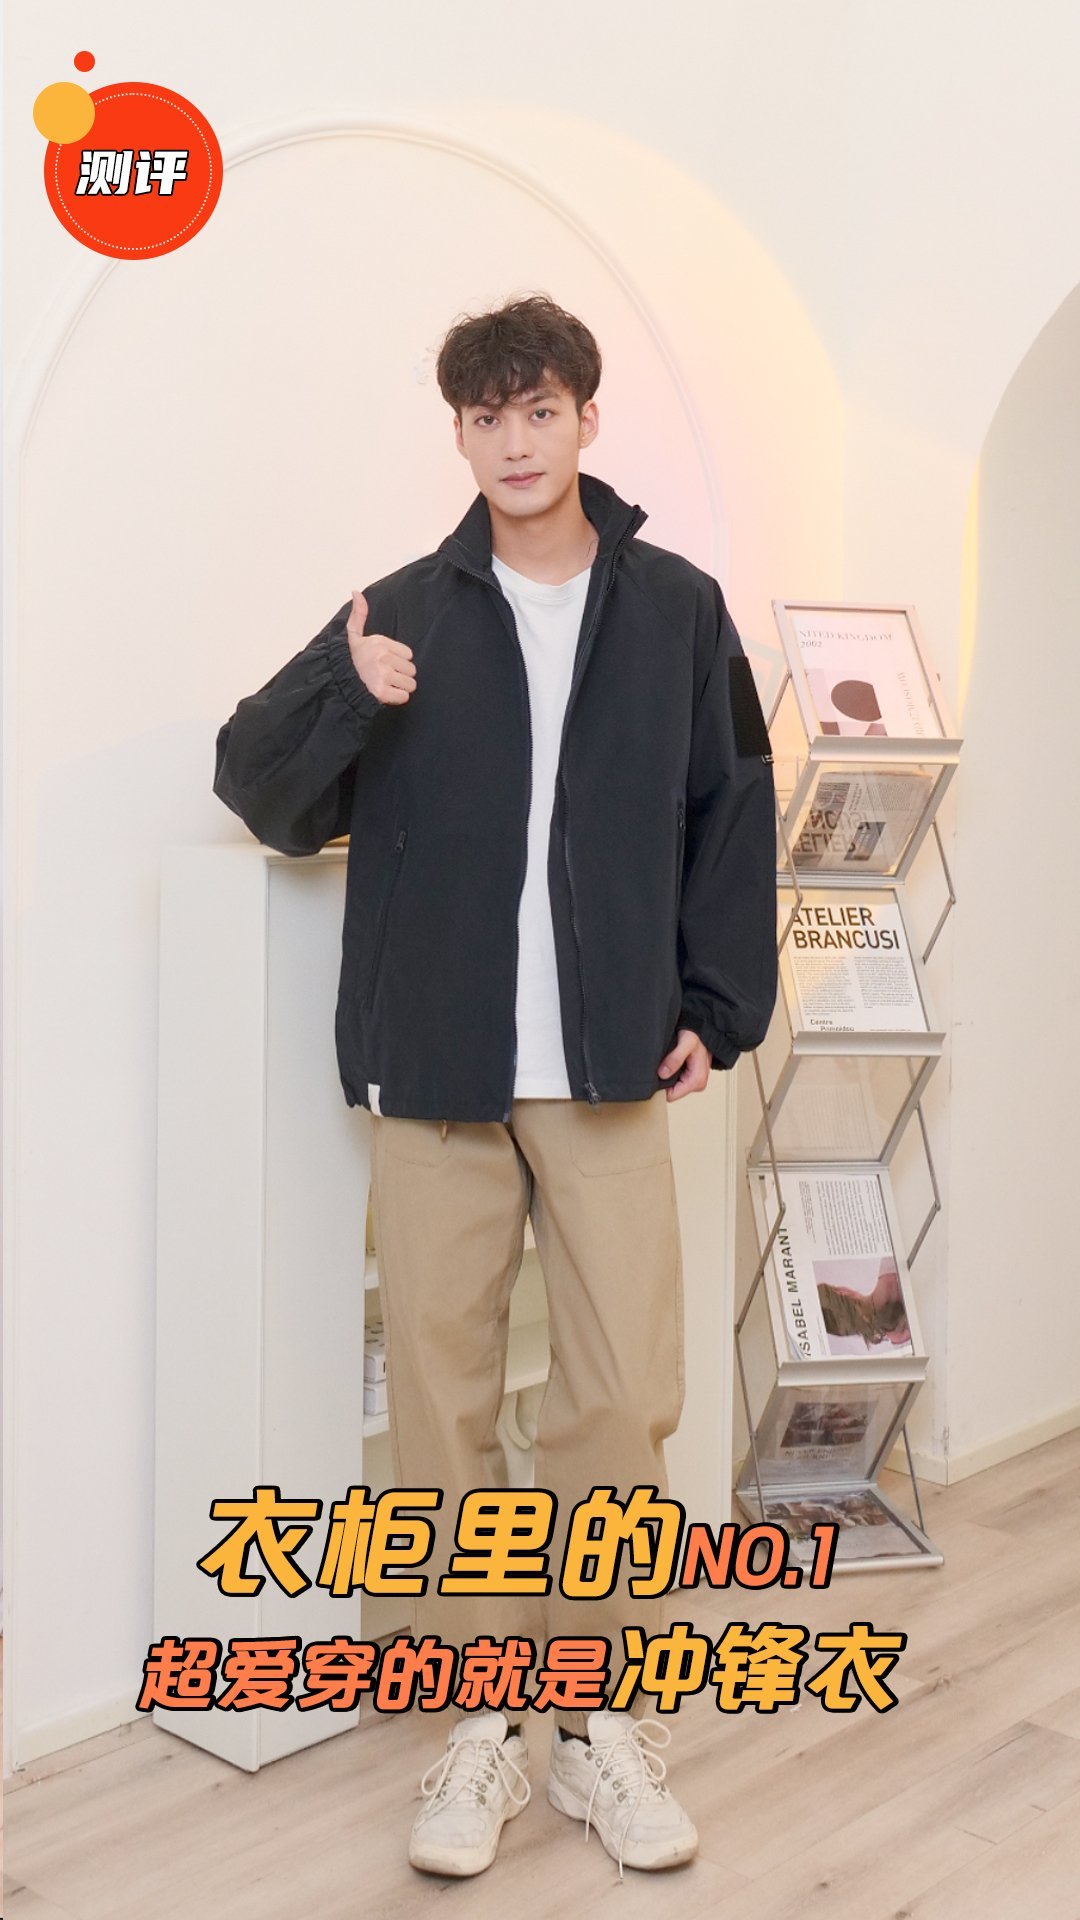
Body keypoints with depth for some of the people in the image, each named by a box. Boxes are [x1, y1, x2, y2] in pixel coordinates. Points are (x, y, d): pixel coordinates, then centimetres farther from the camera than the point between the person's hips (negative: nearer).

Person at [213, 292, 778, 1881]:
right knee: (443, 1404, 5)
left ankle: (599, 1719, 19)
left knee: (626, 1401, 0)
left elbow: (735, 815, 11)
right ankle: (483, 1726, 20)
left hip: (610, 1081, 0)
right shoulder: (402, 615, 6)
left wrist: (718, 1006, 4)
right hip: (431, 1072, 0)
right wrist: (340, 697, -16)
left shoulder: (678, 611, 7)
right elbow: (263, 788, 4)